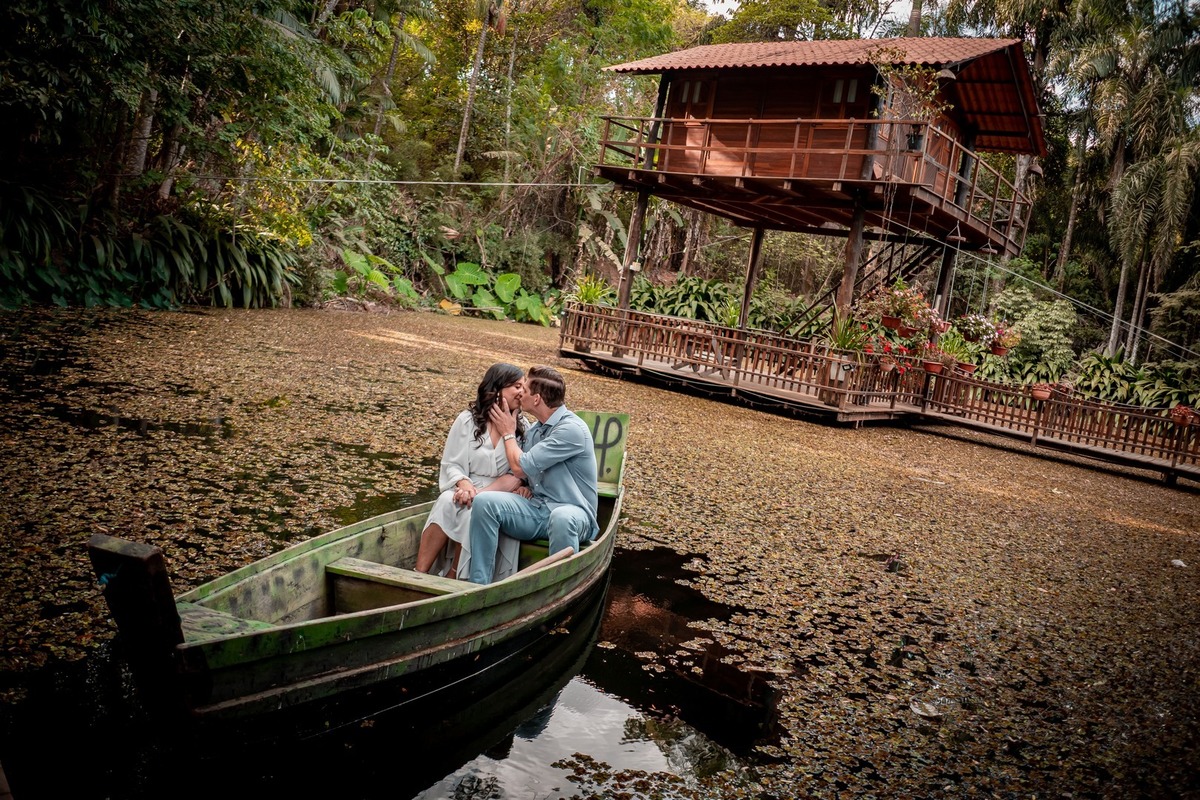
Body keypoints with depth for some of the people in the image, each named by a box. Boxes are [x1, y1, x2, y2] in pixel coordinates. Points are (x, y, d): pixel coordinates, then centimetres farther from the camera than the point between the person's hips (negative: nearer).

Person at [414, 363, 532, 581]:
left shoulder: (522, 427, 6)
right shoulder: (468, 420, 4)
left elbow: (517, 475, -3)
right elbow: (451, 464, 1)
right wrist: (465, 484, -19)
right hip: (467, 492, 0)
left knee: (473, 513, -33)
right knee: (447, 503, -33)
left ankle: (453, 577, -21)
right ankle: (419, 574, -30)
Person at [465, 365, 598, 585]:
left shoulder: (571, 428, -15)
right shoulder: (533, 431, 12)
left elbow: (521, 467, -13)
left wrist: (508, 433, 4)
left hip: (572, 513, -6)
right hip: (537, 511, 7)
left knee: (562, 518, -42)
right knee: (485, 502, -18)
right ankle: (477, 585, -18)